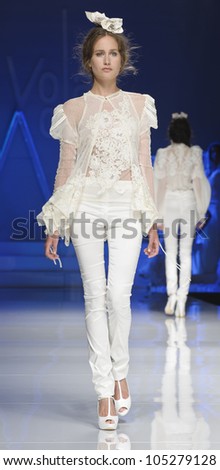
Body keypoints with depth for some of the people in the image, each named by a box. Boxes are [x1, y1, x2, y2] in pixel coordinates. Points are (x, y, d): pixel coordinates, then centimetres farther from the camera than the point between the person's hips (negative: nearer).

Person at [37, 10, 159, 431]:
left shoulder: (138, 105, 10)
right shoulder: (74, 109, 6)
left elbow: (145, 164, 11)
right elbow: (65, 167, 7)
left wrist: (152, 222, 8)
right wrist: (55, 225, 4)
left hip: (128, 207, 1)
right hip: (87, 205, 0)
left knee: (119, 296, -9)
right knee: (96, 297, -3)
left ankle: (120, 373, 15)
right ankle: (105, 391, 4)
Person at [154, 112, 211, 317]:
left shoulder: (162, 154, -4)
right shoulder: (195, 153, -4)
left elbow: (159, 184, -4)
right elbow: (199, 182, -4)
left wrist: (158, 213, 2)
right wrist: (201, 212, 2)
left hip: (169, 203, 0)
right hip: (189, 202, 0)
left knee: (170, 252, 11)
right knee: (186, 253, 5)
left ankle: (172, 293, -4)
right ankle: (182, 300, 2)